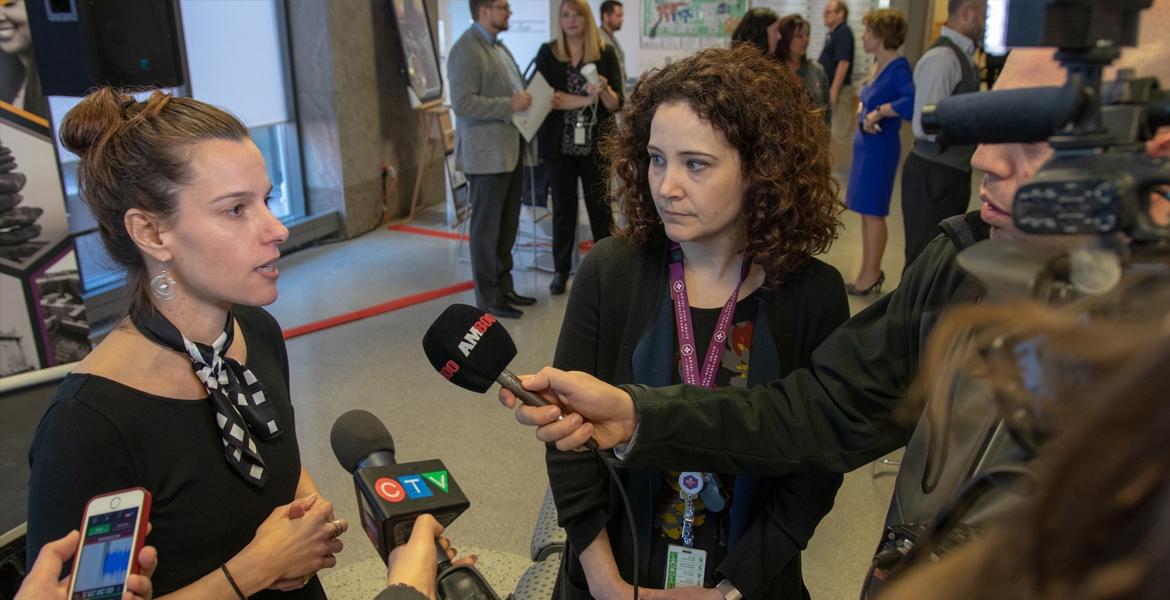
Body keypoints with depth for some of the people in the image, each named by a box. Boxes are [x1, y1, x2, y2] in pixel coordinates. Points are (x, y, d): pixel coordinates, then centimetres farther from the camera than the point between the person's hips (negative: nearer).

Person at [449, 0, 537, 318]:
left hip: (510, 150, 10)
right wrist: (509, 105, -22)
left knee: (507, 226, 16)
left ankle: (504, 288, 27)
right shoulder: (466, 50, -15)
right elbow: (462, 103, -22)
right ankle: (488, 298, 10)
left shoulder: (497, 45, 17)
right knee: (487, 228, 0)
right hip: (487, 154, -9)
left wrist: (526, 98, 8)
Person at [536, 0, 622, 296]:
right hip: (560, 144, 1)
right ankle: (561, 270, 18)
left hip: (596, 144, 0)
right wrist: (586, 99, -15)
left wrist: (603, 90, -23)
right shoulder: (547, 53, 3)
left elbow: (617, 103, -2)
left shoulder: (605, 53, 2)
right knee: (563, 207, 7)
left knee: (599, 205, 3)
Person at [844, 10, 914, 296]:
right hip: (865, 144, 9)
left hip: (880, 147, -9)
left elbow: (913, 101, -35)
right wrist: (864, 111, 4)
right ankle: (870, 269, 27)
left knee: (873, 211, 1)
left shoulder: (898, 68, -18)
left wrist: (879, 111, -25)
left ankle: (871, 273, 14)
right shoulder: (878, 64, 7)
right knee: (865, 210, 15)